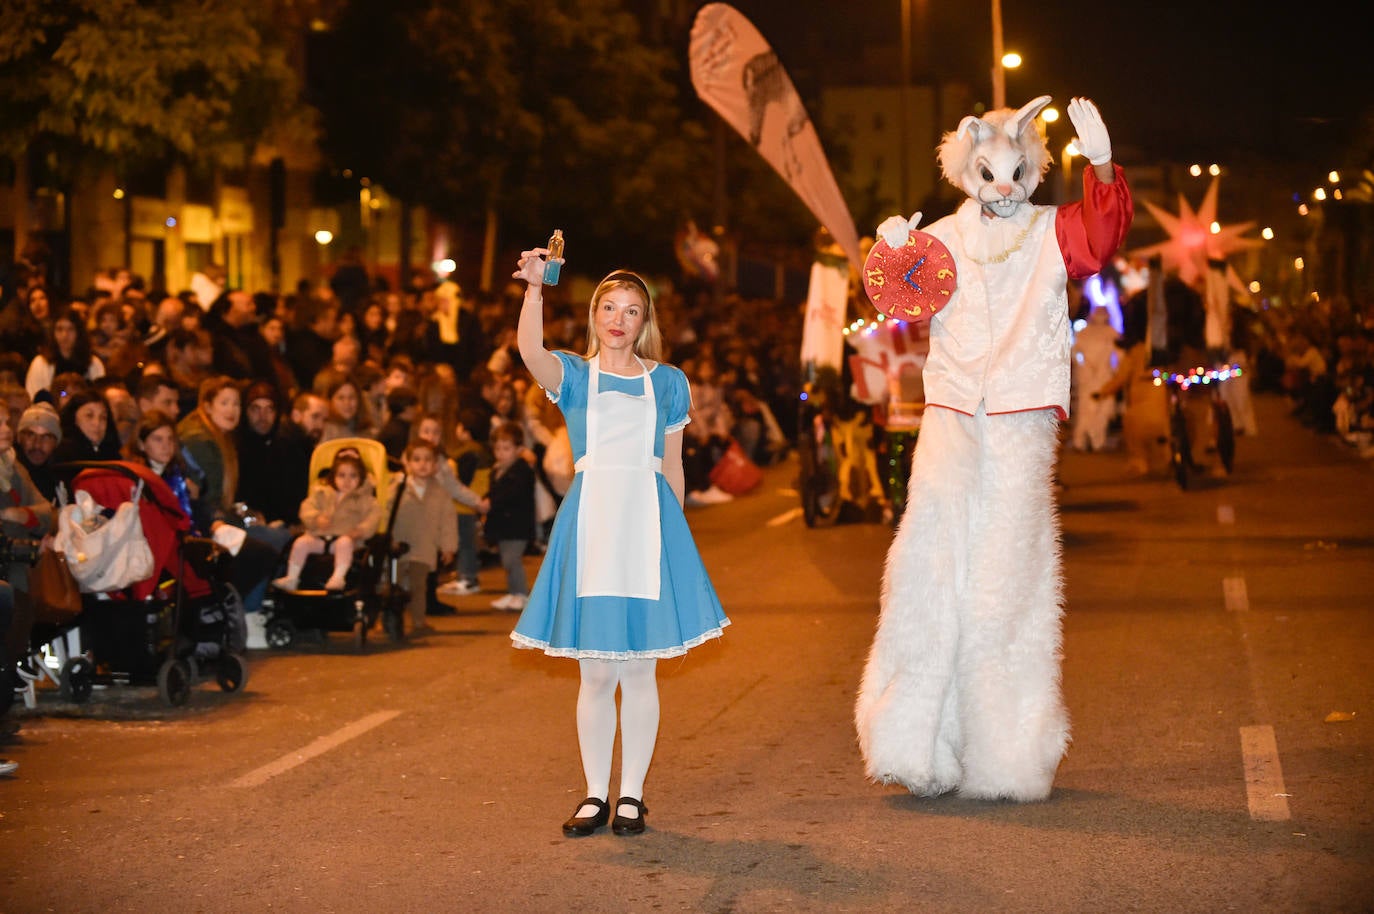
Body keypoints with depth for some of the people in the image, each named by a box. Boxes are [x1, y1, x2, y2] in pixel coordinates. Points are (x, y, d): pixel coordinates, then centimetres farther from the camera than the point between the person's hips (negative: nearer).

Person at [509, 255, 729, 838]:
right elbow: (531, 352, -16)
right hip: (590, 520, -1)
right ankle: (595, 795, 13)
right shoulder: (573, 374, 7)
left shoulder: (667, 383, 12)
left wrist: (674, 529, 7)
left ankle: (632, 794, 13)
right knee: (596, 672, 2)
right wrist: (534, 288, -29)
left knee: (639, 669, 3)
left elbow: (672, 465, 14)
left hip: (649, 522, 1)